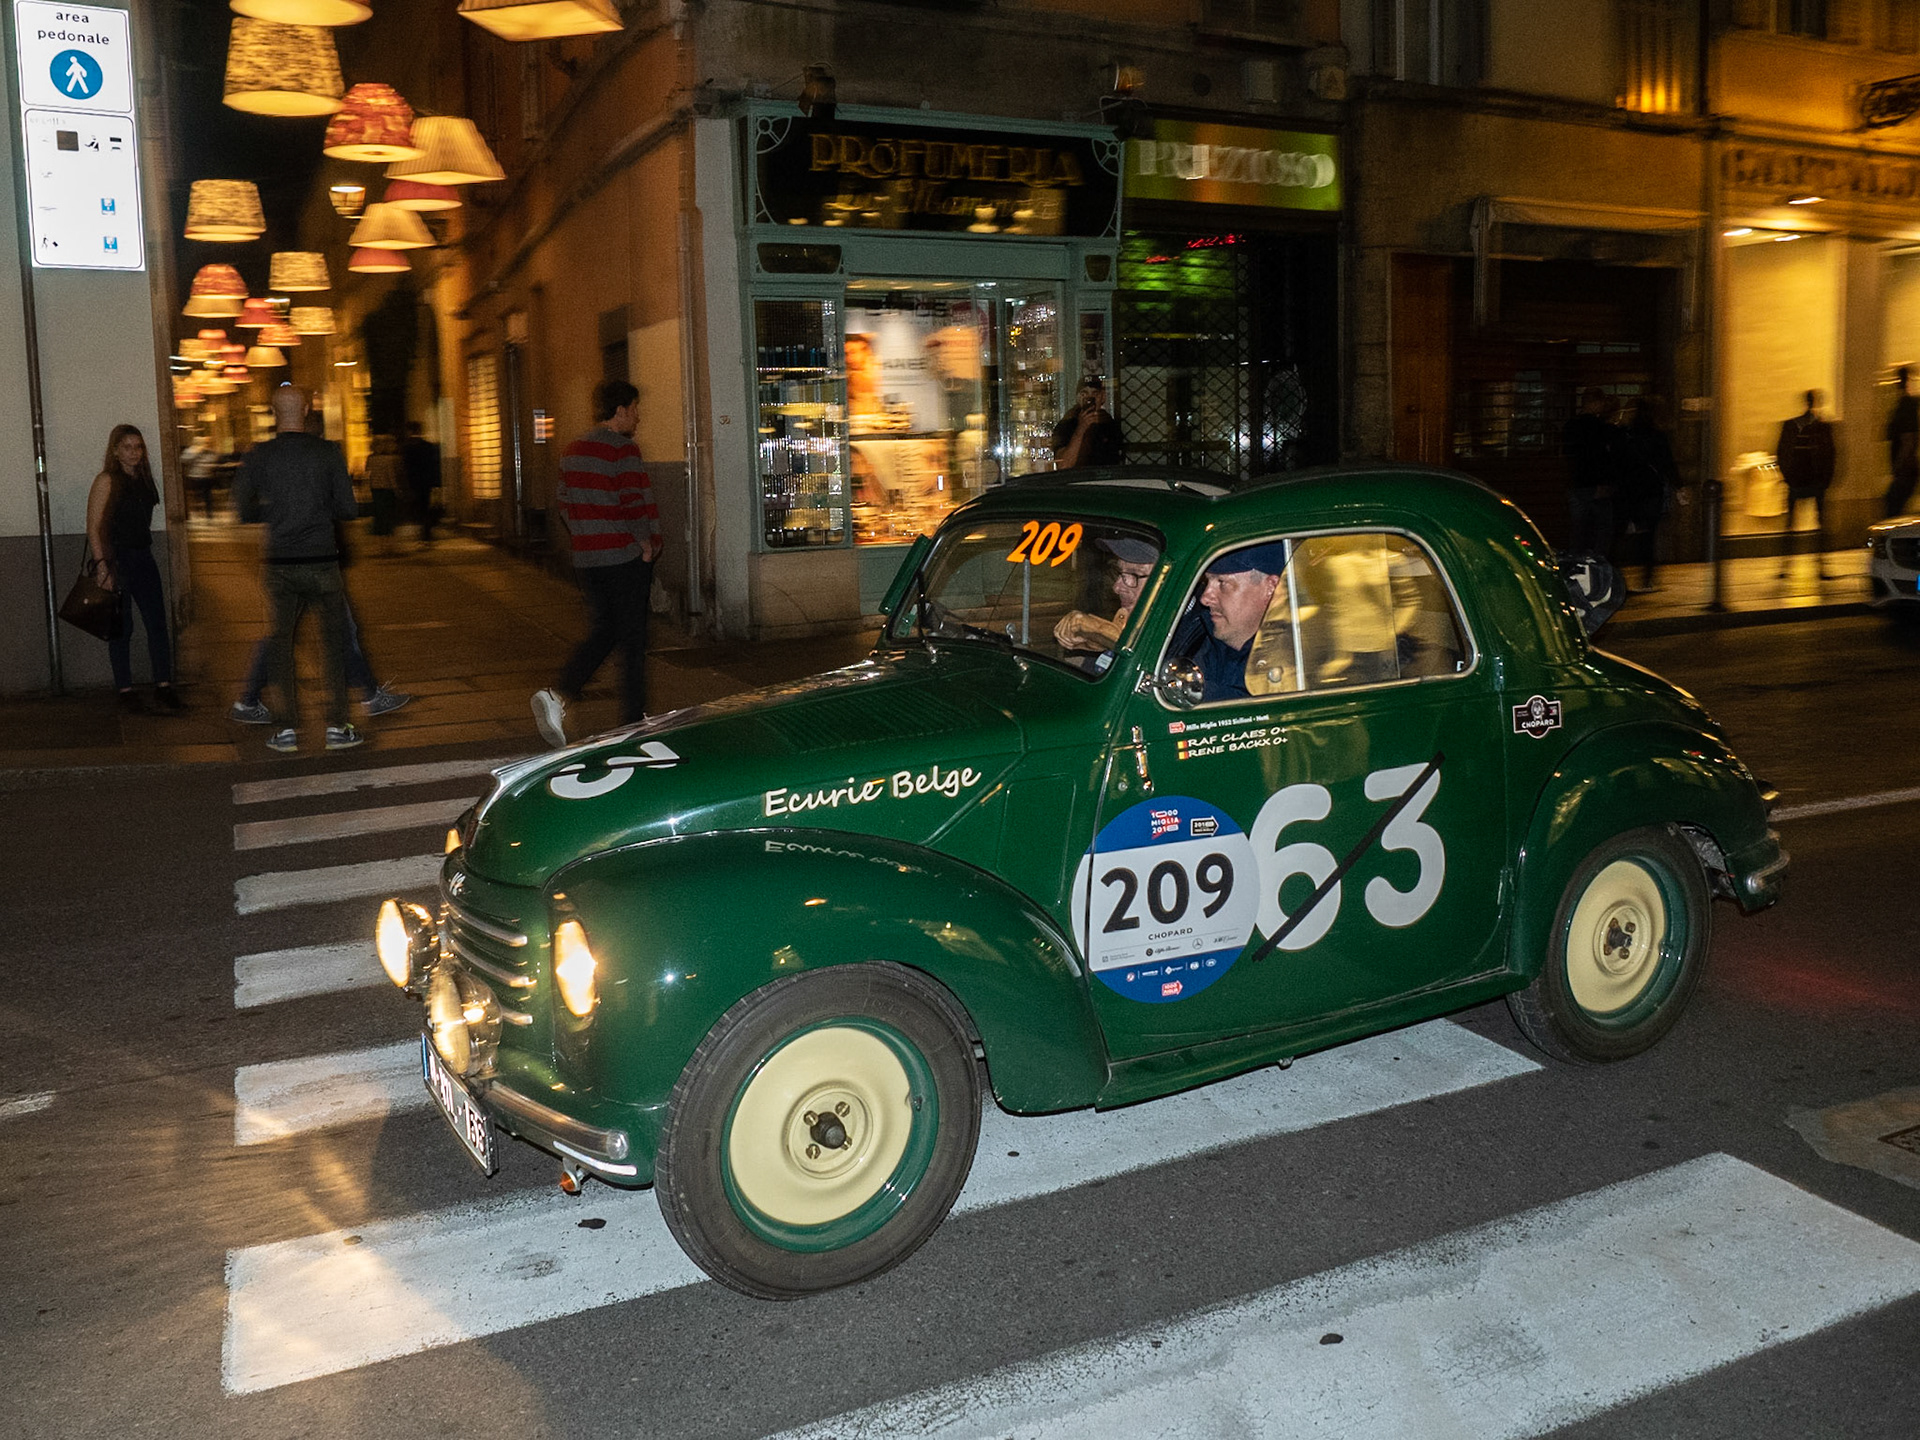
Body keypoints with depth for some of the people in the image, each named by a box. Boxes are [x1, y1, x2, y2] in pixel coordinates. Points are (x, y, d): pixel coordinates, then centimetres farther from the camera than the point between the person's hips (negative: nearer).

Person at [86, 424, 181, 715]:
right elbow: (93, 527, -12)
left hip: (143, 557, 6)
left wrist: (144, 554, 14)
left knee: (157, 623, 1)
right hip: (116, 560, -6)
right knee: (122, 628, 1)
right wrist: (101, 565, -18)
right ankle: (125, 692, 9)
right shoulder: (107, 481, -8)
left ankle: (163, 688, 3)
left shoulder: (143, 479, 12)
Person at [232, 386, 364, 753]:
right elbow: (347, 509, -3)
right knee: (333, 641, 7)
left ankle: (286, 729, 9)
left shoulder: (258, 457, -1)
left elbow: (243, 511, 1)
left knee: (280, 644, 10)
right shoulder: (328, 453, -3)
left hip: (279, 564, 1)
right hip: (321, 561, -1)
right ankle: (337, 726, 5)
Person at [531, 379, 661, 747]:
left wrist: (584, 541, 17)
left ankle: (557, 695, -4)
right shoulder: (622, 450, -13)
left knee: (601, 633, 16)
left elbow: (564, 502, 14)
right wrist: (647, 546, -8)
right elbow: (634, 503, -19)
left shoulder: (571, 451, 11)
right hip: (625, 558, -7)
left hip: (585, 560, 7)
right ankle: (633, 722, 10)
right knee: (632, 640, 4)